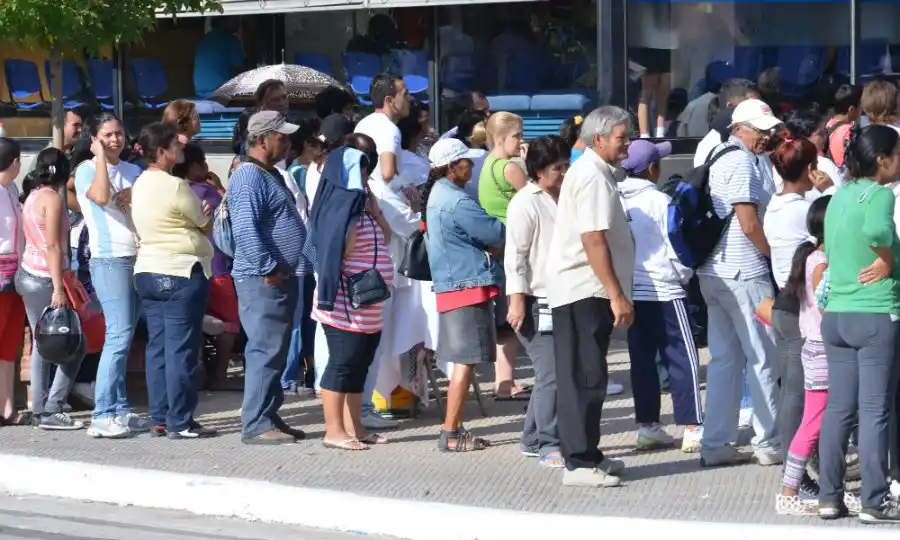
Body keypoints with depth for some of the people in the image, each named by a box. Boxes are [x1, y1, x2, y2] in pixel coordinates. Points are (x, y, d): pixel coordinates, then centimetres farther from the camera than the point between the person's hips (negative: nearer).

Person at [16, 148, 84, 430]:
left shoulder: (33, 196, 11)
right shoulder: (52, 198, -12)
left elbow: (40, 240, 10)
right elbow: (53, 246, -17)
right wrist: (58, 289, -19)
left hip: (28, 275, 9)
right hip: (44, 279, -9)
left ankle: (40, 410, 9)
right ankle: (52, 410, -7)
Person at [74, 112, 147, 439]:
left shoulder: (132, 171, 17)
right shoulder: (87, 170, -1)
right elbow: (101, 195, -21)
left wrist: (135, 195, -12)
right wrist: (100, 156, -12)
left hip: (138, 259, 7)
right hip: (109, 261, -7)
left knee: (123, 337, 9)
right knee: (119, 335, -15)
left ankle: (120, 411, 12)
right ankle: (103, 417, -16)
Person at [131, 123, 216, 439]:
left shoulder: (140, 185, 11)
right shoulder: (175, 187, -15)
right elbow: (205, 226, -4)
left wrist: (196, 215, 7)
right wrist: (206, 213, 17)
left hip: (147, 271, 9)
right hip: (181, 274, -9)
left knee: (158, 347, 10)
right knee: (181, 349, -5)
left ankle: (160, 419, 12)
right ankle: (180, 423, -3)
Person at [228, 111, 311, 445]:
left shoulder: (271, 175, 18)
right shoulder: (249, 178, -14)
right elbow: (245, 230, -24)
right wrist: (269, 269, -21)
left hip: (281, 279, 10)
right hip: (263, 281, -10)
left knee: (276, 353, 13)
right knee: (266, 352, -9)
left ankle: (269, 417, 19)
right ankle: (256, 425, -7)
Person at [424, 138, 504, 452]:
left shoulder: (438, 195, 15)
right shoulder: (457, 201, -17)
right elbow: (497, 233, -16)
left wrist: (489, 246, 4)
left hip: (451, 285, 10)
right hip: (469, 286, -10)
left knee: (462, 360, 14)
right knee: (465, 361, -7)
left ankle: (454, 429, 17)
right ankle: (451, 433, -6)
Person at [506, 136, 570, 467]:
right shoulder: (526, 203, -9)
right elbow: (515, 255, -13)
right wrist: (517, 302, -18)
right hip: (537, 303, -8)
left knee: (552, 372, 10)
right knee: (551, 373, -12)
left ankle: (533, 438, 20)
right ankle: (548, 444, -8)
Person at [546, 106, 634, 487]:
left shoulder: (595, 172, 18)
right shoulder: (592, 176, -14)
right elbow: (593, 240, -22)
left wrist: (615, 293, 20)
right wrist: (617, 295, -22)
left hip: (582, 290, 10)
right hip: (585, 290, -10)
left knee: (585, 377, 14)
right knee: (585, 377, -8)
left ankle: (586, 455, 20)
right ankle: (579, 463, -6)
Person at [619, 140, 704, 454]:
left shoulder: (617, 201, 4)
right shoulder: (659, 201, -12)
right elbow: (675, 246, -10)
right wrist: (684, 276, 6)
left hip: (630, 293, 6)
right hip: (663, 290, -6)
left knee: (642, 359, 11)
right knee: (683, 358, -3)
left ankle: (648, 427, 14)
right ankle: (693, 429, -6)